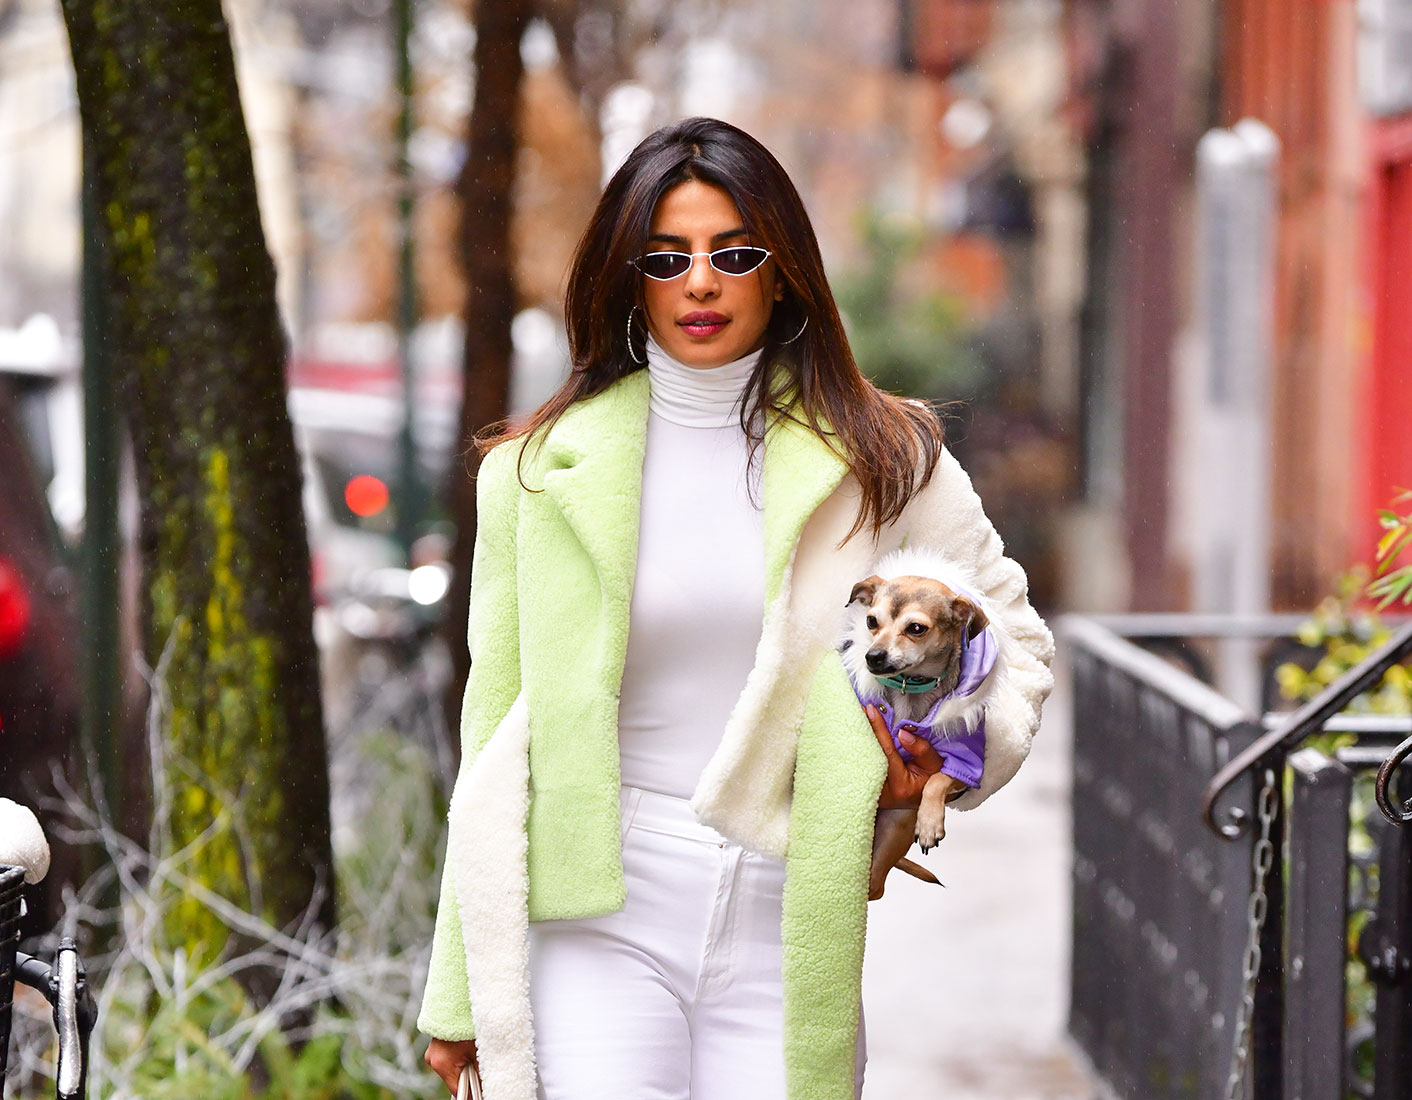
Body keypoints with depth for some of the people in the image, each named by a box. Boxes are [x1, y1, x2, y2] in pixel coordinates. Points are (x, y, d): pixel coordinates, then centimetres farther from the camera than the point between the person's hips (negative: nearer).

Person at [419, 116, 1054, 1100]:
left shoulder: (878, 458, 6)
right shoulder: (544, 471, 6)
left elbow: (1010, 635, 17)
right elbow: (497, 720, 9)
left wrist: (952, 752, -5)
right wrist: (461, 994, 9)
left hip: (786, 928, 1)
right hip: (600, 920, -1)